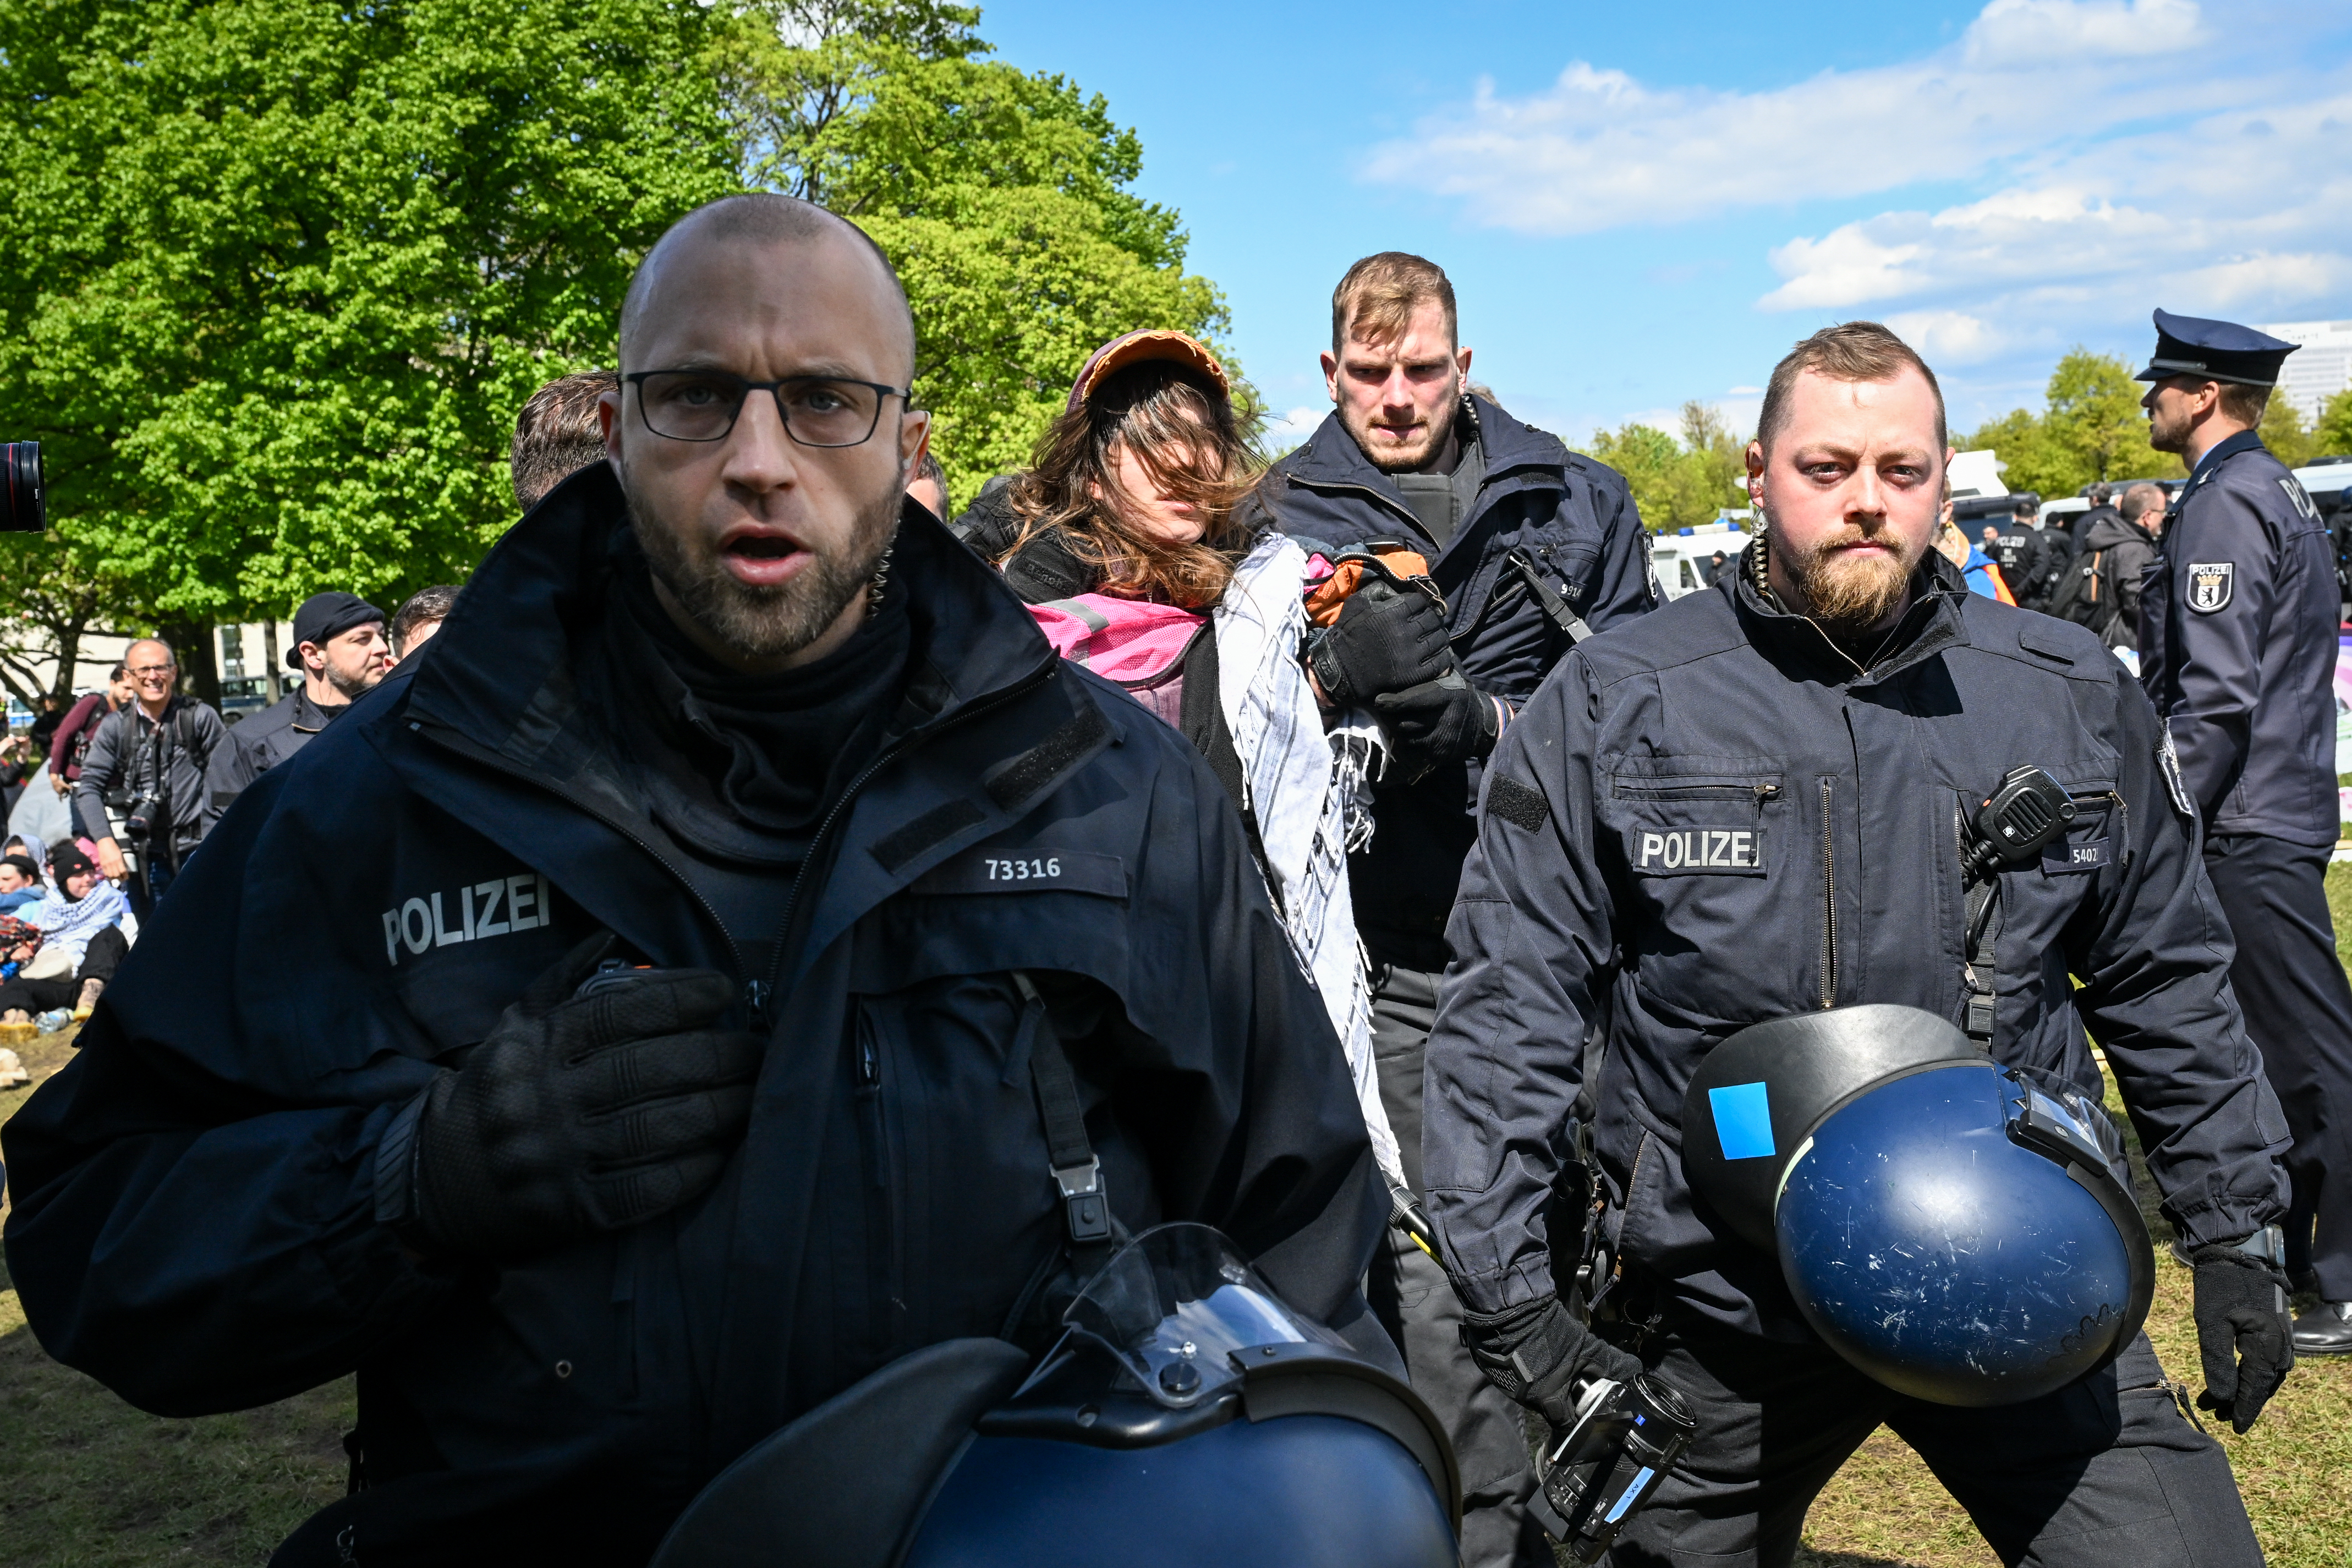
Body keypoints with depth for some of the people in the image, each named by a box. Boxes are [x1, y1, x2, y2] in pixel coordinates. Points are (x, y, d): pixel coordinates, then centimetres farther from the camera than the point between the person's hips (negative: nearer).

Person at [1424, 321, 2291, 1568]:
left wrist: (2235, 1232, 14)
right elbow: (1510, 1009, -6)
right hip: (1714, 1313, -1)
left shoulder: (2075, 698, 3)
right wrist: (1505, 1293, -10)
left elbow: (2171, 988, 13)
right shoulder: (1608, 708, -6)